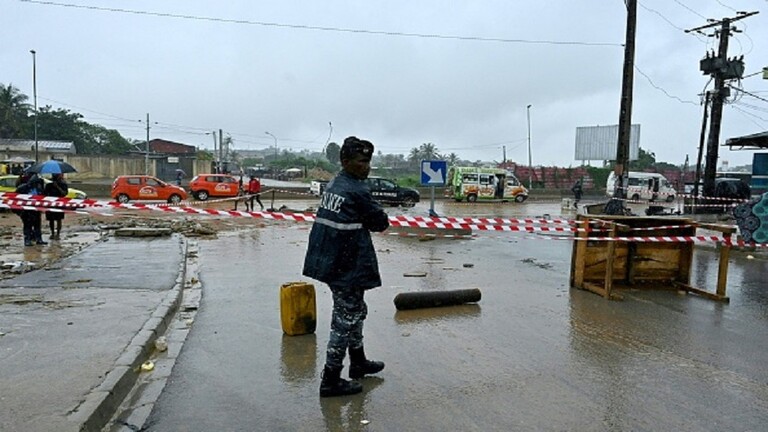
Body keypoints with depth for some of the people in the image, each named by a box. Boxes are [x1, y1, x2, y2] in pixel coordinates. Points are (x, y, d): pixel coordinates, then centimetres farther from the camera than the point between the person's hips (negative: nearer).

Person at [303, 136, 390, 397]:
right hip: (347, 267, -10)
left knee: (355, 311, 23)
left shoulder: (333, 185, 9)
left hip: (329, 261, 10)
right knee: (345, 319, 1)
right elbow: (381, 223, -10)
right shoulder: (357, 191, -18)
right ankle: (330, 380, 10)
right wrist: (378, 220, 7)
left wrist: (364, 222, -1)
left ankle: (358, 363, 39)